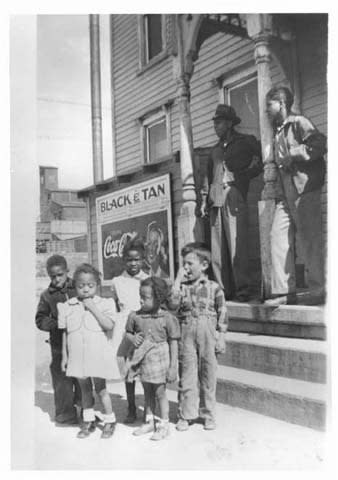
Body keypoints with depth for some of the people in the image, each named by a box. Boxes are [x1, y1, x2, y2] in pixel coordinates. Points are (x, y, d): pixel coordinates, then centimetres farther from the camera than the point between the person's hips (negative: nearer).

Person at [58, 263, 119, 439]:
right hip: (77, 356, 3)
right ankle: (88, 421, 31)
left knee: (100, 388, 5)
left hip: (99, 355, -3)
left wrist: (93, 308, -21)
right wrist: (64, 356, 9)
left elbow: (109, 325, -20)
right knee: (84, 388, 15)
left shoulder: (104, 304, -6)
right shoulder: (68, 306, 3)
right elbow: (65, 333, 8)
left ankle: (110, 420, 23)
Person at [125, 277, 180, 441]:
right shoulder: (135, 316, -3)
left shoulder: (167, 318, -13)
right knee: (147, 392, 18)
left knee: (160, 392, 6)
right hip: (143, 359, 4)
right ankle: (149, 422, 34)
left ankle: (163, 425, 21)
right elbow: (128, 332, 13)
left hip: (159, 359, -4)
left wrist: (173, 365, -8)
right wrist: (133, 338, -11)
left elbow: (173, 342, -7)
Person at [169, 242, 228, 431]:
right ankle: (186, 414, 18)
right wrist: (177, 281, -13)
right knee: (187, 375, 6)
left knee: (208, 376, 8)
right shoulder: (182, 287, 3)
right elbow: (173, 304, -13)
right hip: (187, 334, 1)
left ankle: (208, 414, 23)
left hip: (208, 334, -1)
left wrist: (221, 337, -1)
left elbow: (222, 313, 2)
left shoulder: (214, 288, -1)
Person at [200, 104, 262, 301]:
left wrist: (239, 177, -6)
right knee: (217, 249, 2)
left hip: (234, 198, -6)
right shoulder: (216, 149, 26)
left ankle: (242, 291, -5)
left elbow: (260, 162, 2)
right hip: (216, 202, 6)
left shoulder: (246, 141, 10)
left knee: (237, 247, -10)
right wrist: (205, 199, 15)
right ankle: (223, 291, 7)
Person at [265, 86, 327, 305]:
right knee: (279, 239, 1)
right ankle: (284, 290, 5)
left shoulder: (299, 123, -3)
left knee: (310, 241, -4)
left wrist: (293, 154, -16)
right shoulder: (278, 131, 22)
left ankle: (318, 289, 5)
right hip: (285, 194, 8)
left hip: (304, 190, -8)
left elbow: (320, 143, -18)